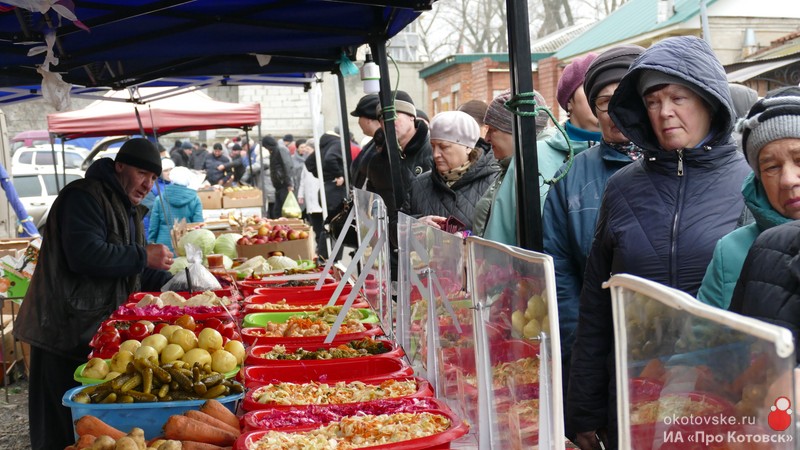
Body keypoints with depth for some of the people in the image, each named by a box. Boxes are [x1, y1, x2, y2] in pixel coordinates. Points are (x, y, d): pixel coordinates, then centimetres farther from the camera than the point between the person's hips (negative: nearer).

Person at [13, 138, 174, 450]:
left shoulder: (129, 209, 18)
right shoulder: (84, 197, -13)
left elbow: (132, 270, 21)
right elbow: (85, 255, -27)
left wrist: (168, 283, 4)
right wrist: (143, 257, -20)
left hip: (101, 328, 10)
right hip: (66, 331, -9)